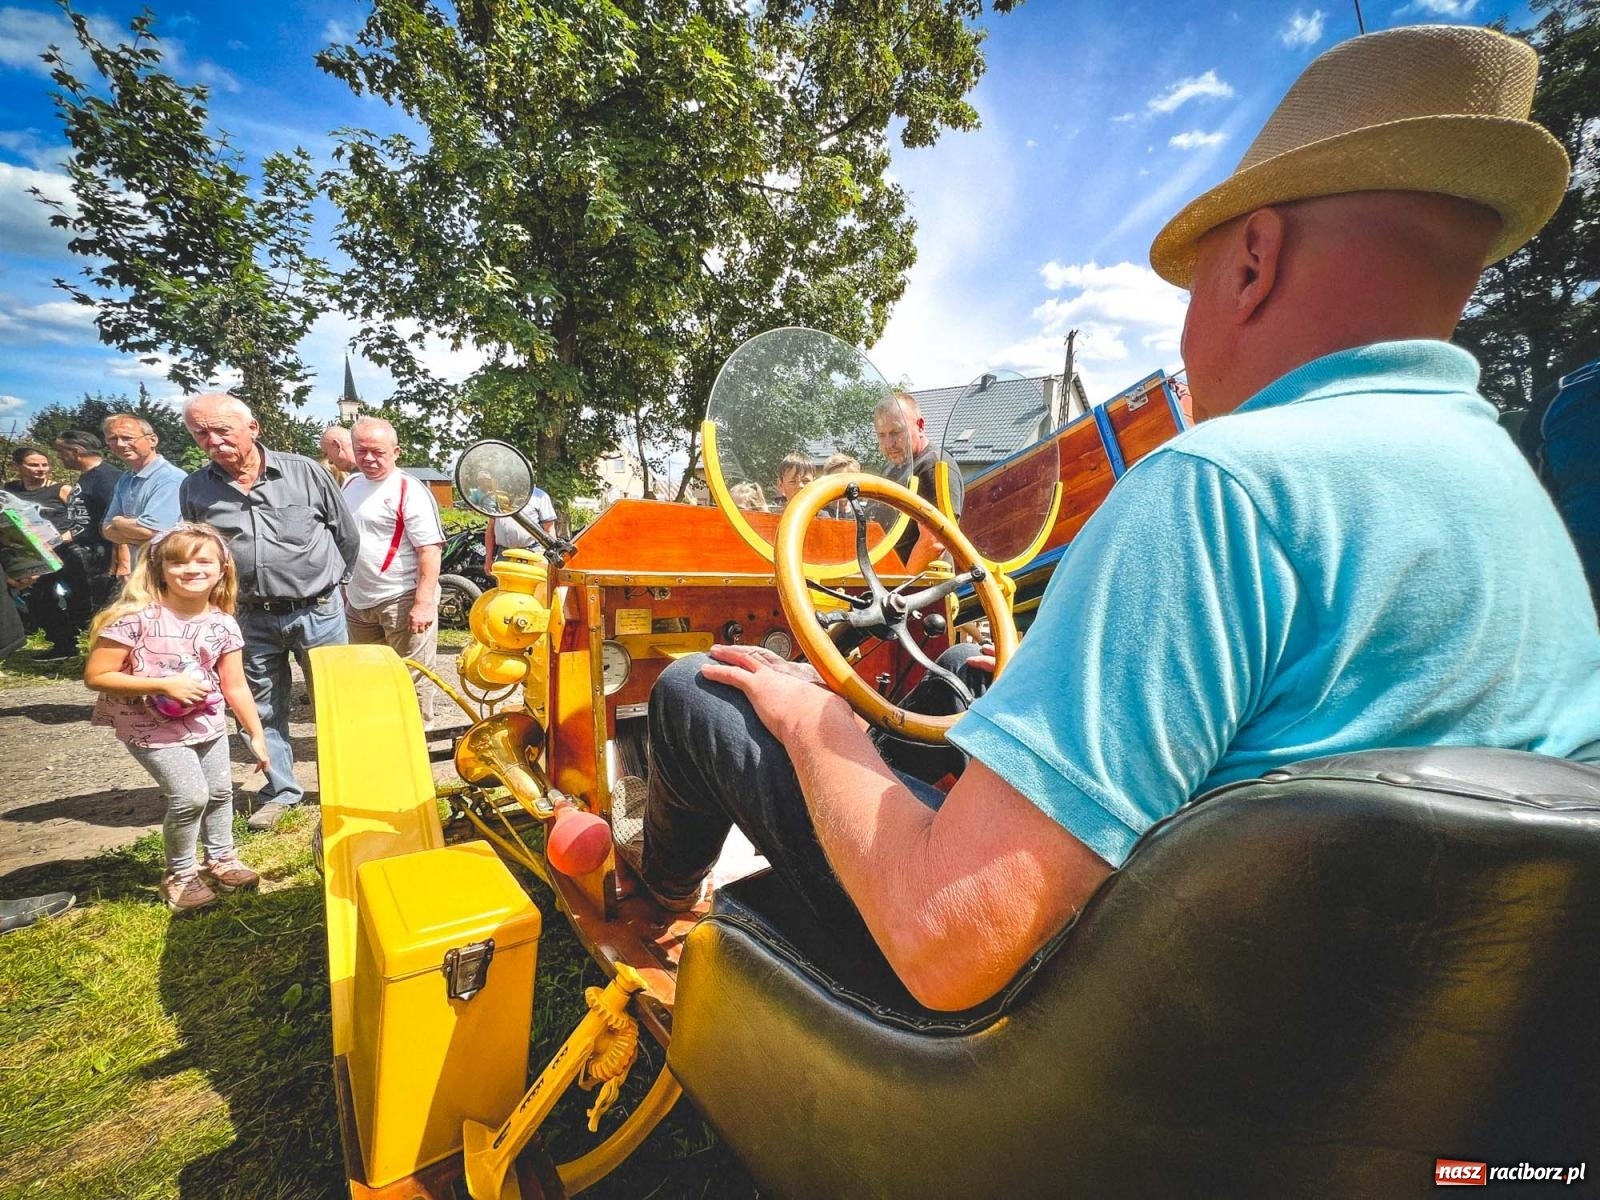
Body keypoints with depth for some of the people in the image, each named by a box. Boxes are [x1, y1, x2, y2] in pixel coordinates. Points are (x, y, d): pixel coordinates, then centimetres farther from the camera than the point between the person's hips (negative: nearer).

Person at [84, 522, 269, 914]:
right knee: (190, 797, -8)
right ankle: (179, 874, 17)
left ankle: (221, 859, 37)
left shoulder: (223, 624, -7)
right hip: (152, 727, -5)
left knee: (221, 790, 13)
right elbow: (96, 676, -17)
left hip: (207, 723, 5)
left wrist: (257, 735, 1)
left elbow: (235, 686, 0)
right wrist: (165, 685, -26)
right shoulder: (136, 616, -20)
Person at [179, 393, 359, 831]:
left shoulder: (303, 472, -6)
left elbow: (347, 534, 4)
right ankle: (281, 790, 28)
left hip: (317, 611, -2)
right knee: (265, 709, 12)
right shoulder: (194, 490, 2)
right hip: (252, 619, 3)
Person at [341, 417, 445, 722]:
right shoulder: (350, 485, 13)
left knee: (411, 681, -3)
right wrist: (343, 591, 21)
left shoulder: (409, 491, -11)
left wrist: (424, 603, -23)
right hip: (358, 603, 8)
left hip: (402, 602, -8)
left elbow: (429, 550, -17)